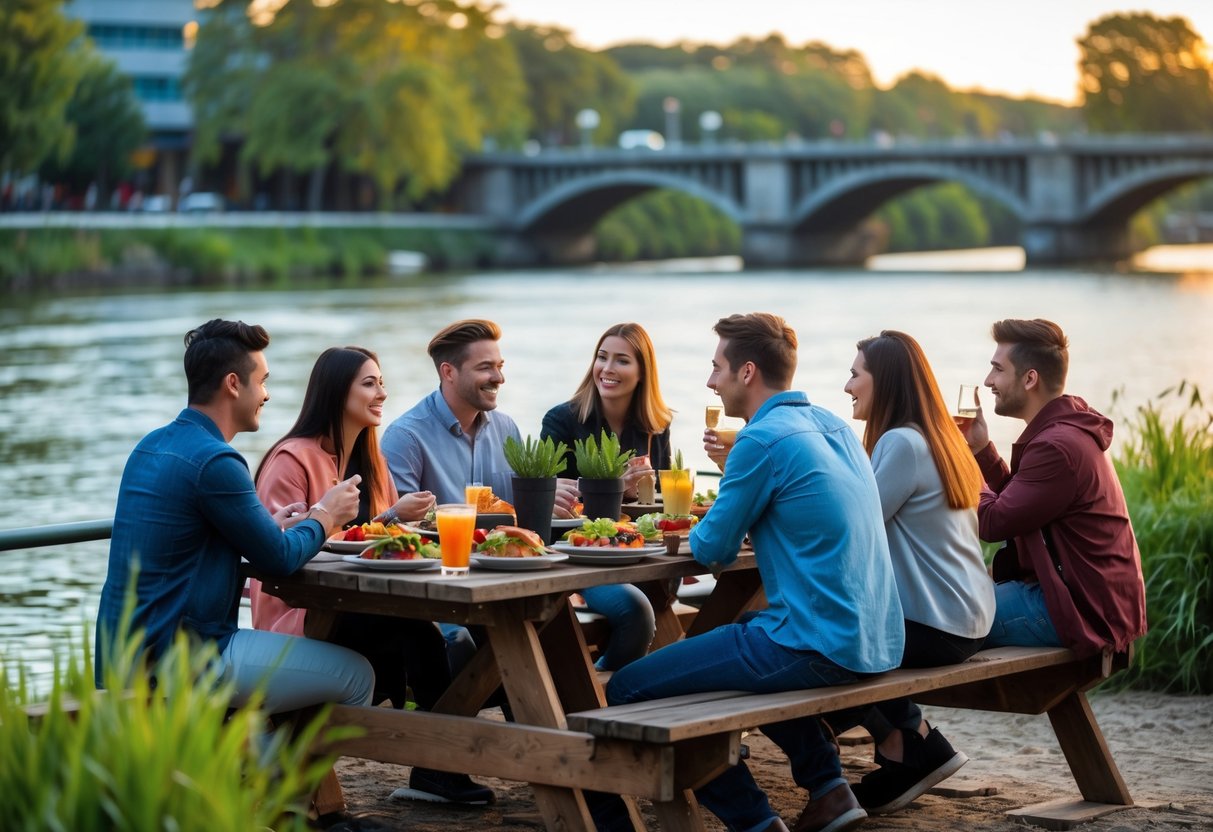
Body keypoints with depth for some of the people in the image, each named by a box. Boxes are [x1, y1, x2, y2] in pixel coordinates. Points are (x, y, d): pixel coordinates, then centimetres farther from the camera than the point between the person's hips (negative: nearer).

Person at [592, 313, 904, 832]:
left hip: (818, 648, -9)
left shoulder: (763, 439, -13)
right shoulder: (834, 426, 13)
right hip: (875, 644, 9)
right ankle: (826, 787, 24)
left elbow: (711, 549, -8)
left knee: (627, 691, -6)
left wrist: (704, 533, 14)